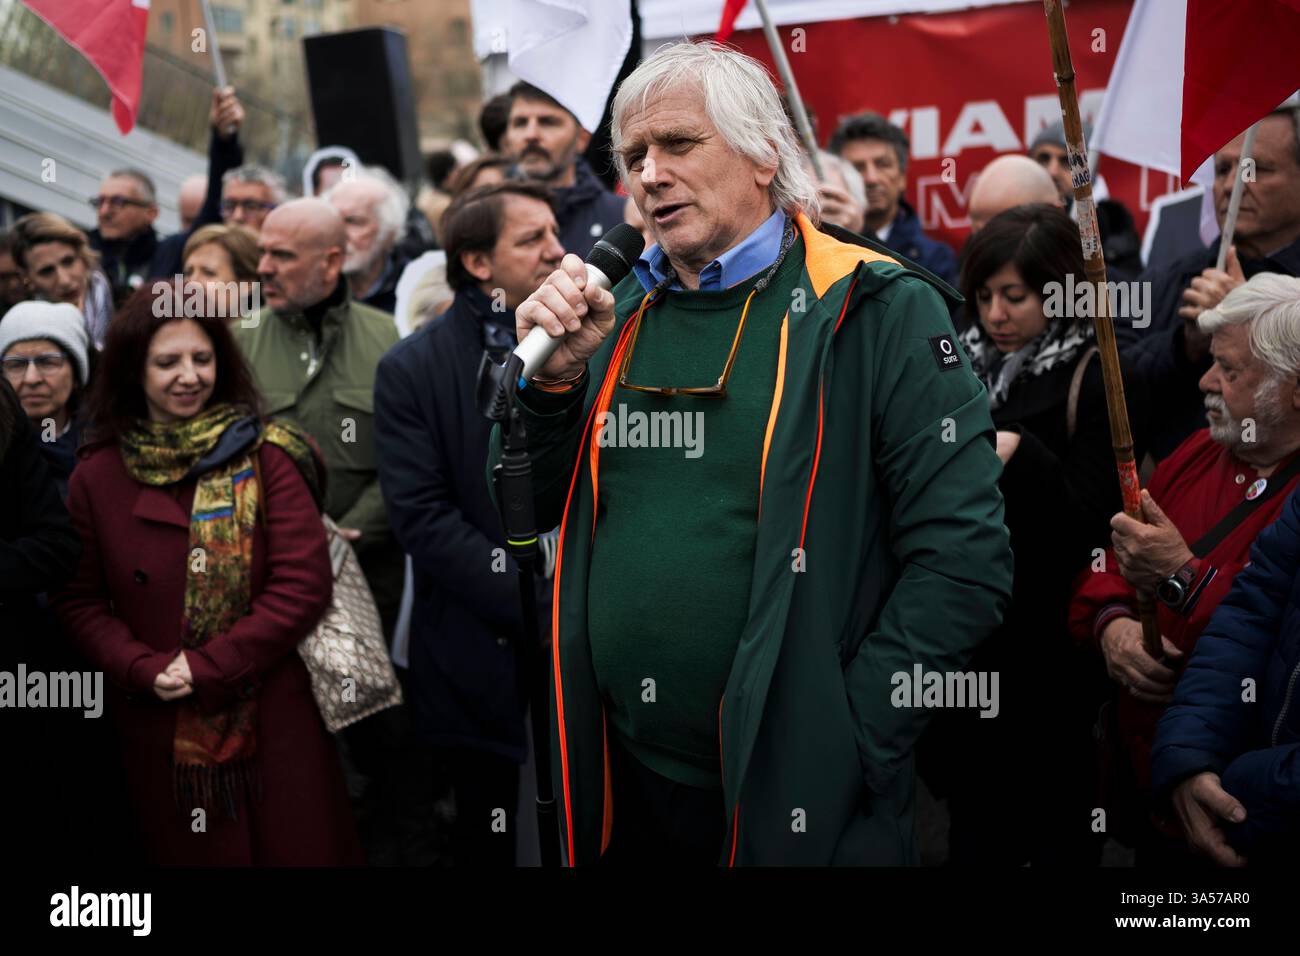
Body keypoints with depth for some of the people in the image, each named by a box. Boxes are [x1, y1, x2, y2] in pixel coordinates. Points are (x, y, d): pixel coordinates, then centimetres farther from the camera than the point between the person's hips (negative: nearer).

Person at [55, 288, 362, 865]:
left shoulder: (265, 459, -3)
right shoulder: (97, 477, 4)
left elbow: (304, 585, -9)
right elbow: (80, 602, 5)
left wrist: (208, 668, -14)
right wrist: (144, 670, -12)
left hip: (272, 718, -1)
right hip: (158, 726, 2)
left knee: (298, 851, 5)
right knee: (187, 857, 12)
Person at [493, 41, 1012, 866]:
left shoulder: (875, 314, -9)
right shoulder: (621, 318, 8)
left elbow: (964, 556, -14)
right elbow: (530, 512, 12)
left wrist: (849, 740, -16)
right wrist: (555, 377, -5)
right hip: (625, 784, 5)